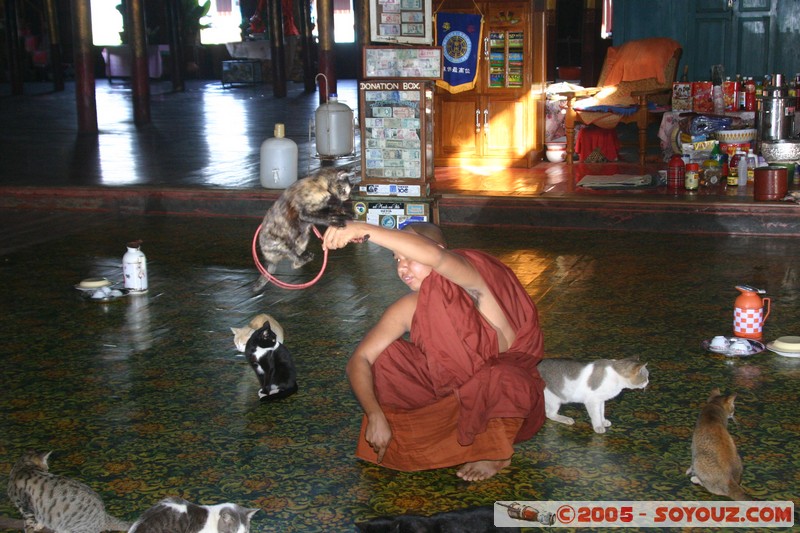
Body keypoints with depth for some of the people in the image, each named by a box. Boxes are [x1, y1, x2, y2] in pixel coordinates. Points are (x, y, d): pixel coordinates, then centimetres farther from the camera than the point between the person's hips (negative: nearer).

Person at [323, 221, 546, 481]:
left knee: (494, 378, -41)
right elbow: (359, 360, -10)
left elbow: (434, 255, -50)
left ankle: (499, 452, -8)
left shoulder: (472, 283, -26)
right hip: (453, 395, 5)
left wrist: (363, 230, -56)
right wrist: (375, 416, -24)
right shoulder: (409, 309, -10)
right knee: (386, 357, -12)